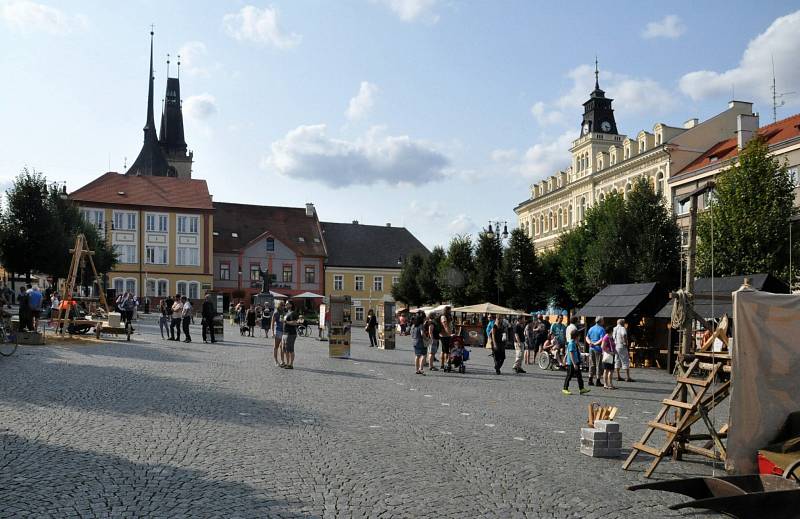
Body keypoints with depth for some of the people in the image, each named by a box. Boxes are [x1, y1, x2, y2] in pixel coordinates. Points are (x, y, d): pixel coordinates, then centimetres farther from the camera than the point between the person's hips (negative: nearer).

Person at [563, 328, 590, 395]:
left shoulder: (574, 343, 10)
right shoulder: (571, 343, -19)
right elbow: (571, 354, -22)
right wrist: (574, 364, -24)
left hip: (576, 362, 9)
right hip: (571, 363, -9)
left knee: (579, 376, 9)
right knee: (569, 376, 1)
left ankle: (581, 389, 12)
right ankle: (565, 389, 12)